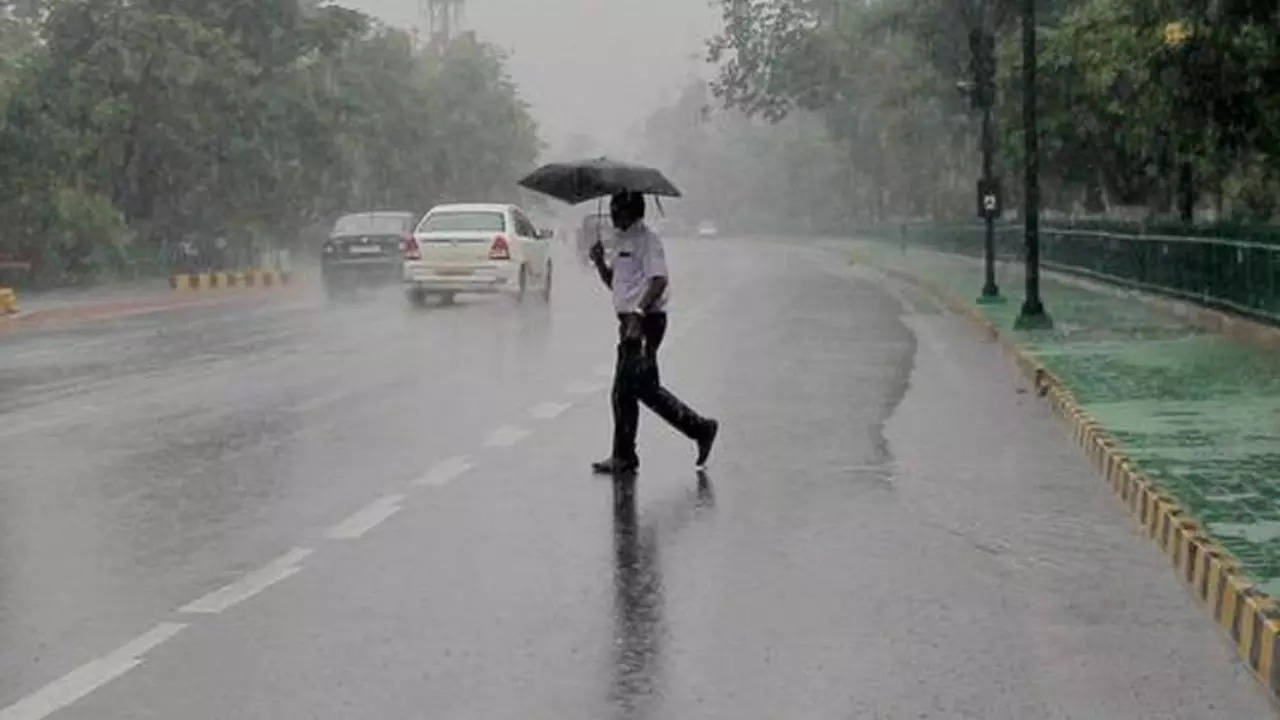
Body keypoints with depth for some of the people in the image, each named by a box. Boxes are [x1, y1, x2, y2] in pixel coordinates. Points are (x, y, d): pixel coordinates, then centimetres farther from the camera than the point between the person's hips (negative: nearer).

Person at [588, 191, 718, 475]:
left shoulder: (646, 240, -11)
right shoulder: (621, 240, 19)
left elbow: (659, 280, -22)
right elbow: (613, 283, 24)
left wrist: (639, 311, -29)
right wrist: (600, 262, 6)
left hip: (645, 321, -10)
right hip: (631, 323, 10)